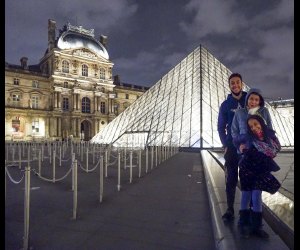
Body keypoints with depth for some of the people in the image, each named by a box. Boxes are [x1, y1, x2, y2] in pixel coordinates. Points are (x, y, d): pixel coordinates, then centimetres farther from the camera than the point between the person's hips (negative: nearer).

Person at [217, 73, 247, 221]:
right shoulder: (225, 105, 5)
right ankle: (230, 210, 11)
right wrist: (226, 145, -4)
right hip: (232, 147, 0)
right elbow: (221, 127, 6)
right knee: (231, 179, 2)